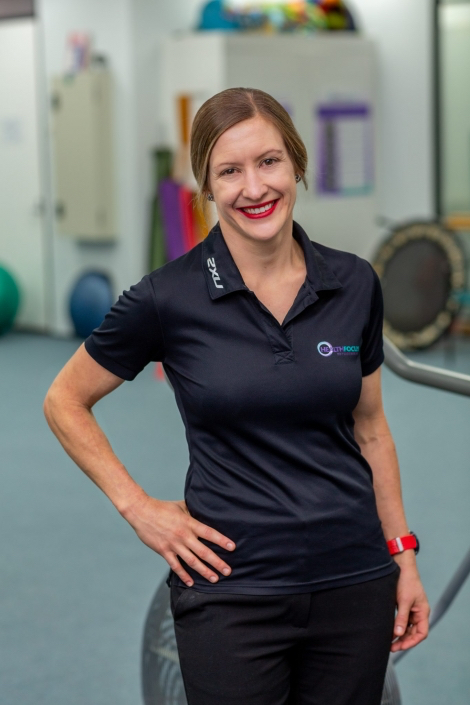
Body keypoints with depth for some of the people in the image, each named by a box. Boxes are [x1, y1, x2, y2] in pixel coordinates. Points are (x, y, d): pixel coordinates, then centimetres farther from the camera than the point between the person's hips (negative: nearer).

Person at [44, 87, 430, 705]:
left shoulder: (354, 284, 0)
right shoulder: (170, 297, -9)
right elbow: (64, 403, 3)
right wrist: (138, 507, -3)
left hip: (355, 584, 3)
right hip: (233, 592, -3)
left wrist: (402, 554, 11)